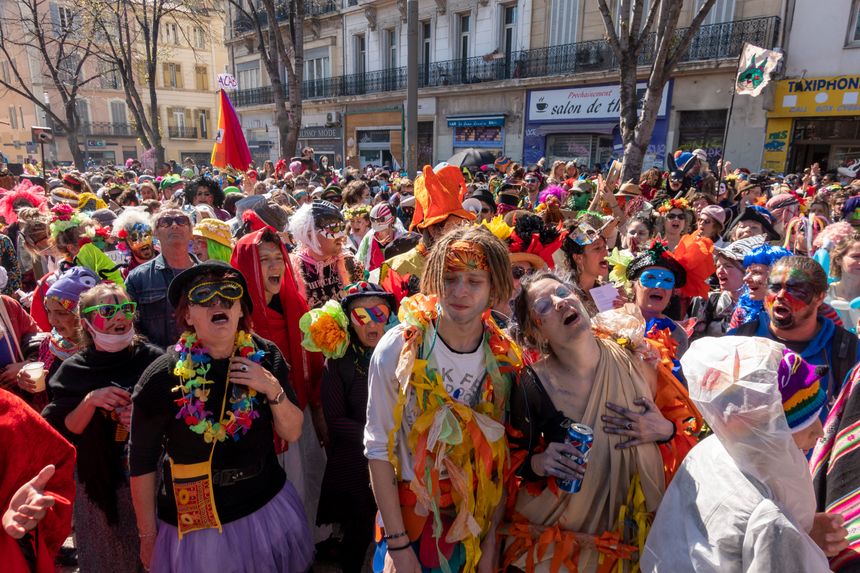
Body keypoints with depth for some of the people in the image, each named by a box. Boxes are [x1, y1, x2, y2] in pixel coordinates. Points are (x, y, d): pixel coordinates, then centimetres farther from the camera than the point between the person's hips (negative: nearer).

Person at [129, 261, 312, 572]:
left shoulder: (265, 357, -11)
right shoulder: (161, 379, -18)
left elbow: (292, 434, -5)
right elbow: (142, 462, -6)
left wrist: (274, 390, -22)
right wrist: (148, 537, 2)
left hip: (267, 507, 3)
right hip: (193, 525, -2)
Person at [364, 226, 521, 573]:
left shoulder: (506, 359, -9)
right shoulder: (399, 349, -18)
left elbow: (503, 453, -1)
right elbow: (379, 448, -14)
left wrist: (492, 537, 1)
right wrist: (398, 544, -13)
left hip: (479, 521, 3)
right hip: (411, 518, -2)